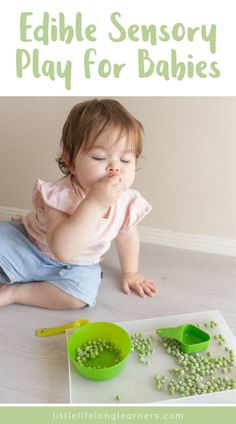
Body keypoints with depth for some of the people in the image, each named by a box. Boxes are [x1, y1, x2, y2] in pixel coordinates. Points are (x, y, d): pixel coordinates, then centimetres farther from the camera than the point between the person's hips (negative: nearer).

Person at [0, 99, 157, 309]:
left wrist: (129, 272, 14)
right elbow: (63, 251, -44)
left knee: (83, 293, -26)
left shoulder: (129, 203, -18)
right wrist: (94, 203, -49)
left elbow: (127, 238, 4)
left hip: (75, 266, 3)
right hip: (28, 245, -2)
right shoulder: (61, 195, -32)